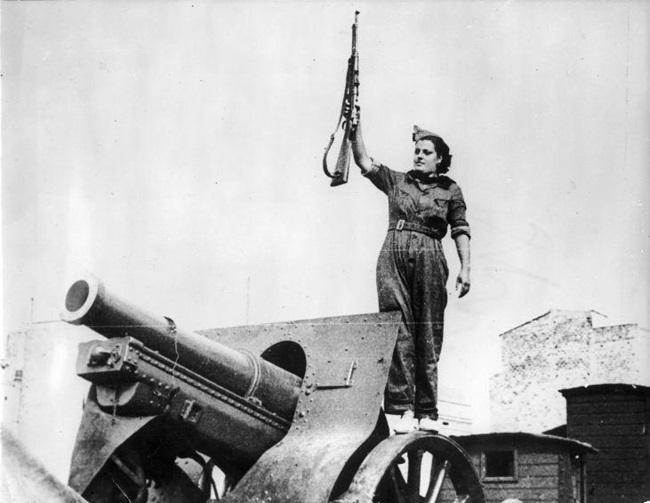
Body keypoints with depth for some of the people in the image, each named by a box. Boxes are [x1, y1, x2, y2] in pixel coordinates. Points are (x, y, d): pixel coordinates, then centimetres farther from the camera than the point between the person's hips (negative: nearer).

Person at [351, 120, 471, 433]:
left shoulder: (450, 190, 16)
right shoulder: (396, 181, 19)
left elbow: (460, 230, 9)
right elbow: (363, 161, 11)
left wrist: (465, 267, -3)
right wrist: (356, 125, 1)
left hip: (428, 257, 0)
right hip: (394, 255, 1)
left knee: (428, 336, -3)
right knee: (399, 331, -9)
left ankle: (427, 412, -1)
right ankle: (403, 409, -13)